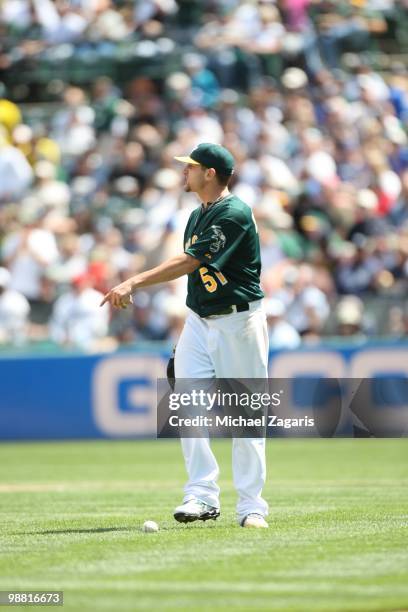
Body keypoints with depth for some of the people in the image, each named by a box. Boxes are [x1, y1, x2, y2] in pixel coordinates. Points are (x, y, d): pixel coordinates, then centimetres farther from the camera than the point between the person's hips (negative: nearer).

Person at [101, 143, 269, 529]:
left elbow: (189, 262, -23)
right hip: (198, 322, 8)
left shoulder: (235, 215, -15)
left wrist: (134, 283, -29)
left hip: (239, 321, -8)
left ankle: (251, 507, 3)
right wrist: (189, 335, 15)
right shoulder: (197, 217, 14)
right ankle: (202, 496, -6)